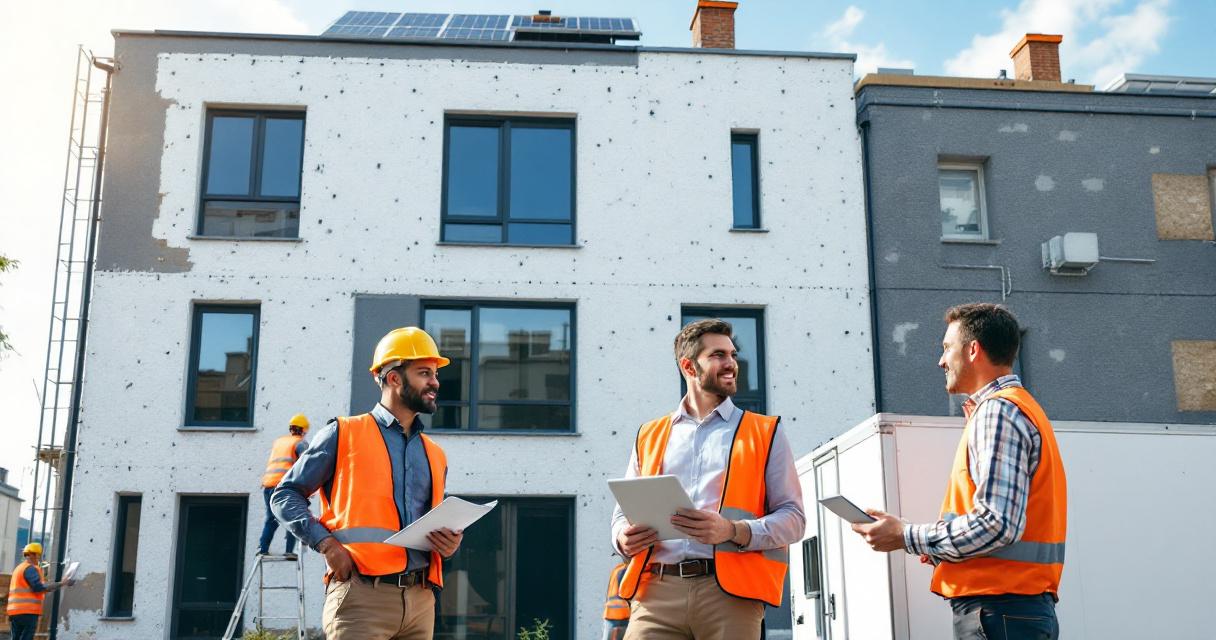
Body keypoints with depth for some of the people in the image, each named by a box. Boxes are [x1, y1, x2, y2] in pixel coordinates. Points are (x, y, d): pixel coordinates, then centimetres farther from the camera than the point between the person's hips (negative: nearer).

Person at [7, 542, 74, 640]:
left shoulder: (18, 568, 24)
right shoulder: (30, 568, -8)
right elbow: (39, 587, -20)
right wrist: (62, 584, -19)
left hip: (15, 611, 10)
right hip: (27, 611, -9)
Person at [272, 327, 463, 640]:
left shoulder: (436, 456, 19)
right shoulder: (344, 435, 5)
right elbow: (285, 495, 5)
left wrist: (449, 544, 4)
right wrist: (325, 541, -10)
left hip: (421, 601, 5)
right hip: (362, 594, -5)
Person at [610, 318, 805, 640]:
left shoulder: (765, 433, 12)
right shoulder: (649, 436, 18)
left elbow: (793, 518, 6)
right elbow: (623, 510, 22)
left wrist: (733, 531, -13)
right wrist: (624, 537, -2)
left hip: (730, 591, -1)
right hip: (657, 590, 1)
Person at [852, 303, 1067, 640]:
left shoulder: (997, 411, -12)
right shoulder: (1023, 408, 19)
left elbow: (997, 524, -21)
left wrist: (906, 537, -12)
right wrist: (942, 550, 13)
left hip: (998, 611, -10)